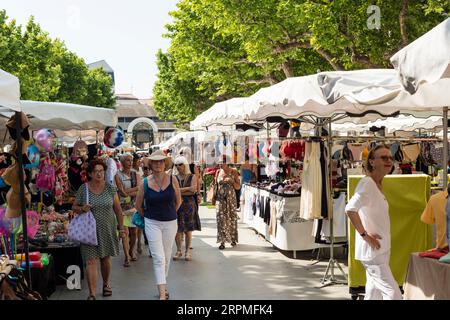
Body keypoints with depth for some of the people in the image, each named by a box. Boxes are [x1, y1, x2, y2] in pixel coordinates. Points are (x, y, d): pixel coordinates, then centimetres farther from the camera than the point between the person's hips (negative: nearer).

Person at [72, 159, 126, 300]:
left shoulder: (110, 188, 0)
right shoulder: (83, 189, -3)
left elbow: (118, 209, 5)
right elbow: (74, 207, 6)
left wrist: (121, 227, 2)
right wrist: (82, 209, -16)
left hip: (107, 230, 2)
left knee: (105, 258, 16)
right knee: (91, 261, -7)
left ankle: (106, 284, 39)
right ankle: (92, 294, -7)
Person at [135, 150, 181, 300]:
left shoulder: (172, 180, -5)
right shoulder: (145, 183, -6)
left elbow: (178, 201, 9)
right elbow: (138, 205, 8)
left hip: (170, 223, 2)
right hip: (152, 223, -1)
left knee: (166, 257, 13)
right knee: (158, 258, -9)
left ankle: (163, 285, 33)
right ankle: (162, 293, -10)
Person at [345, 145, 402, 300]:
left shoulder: (377, 184, 12)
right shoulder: (367, 183, -18)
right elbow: (350, 209, -32)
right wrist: (364, 235, -24)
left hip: (380, 250, 9)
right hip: (372, 251, -9)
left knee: (374, 294, 15)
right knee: (393, 294, -9)